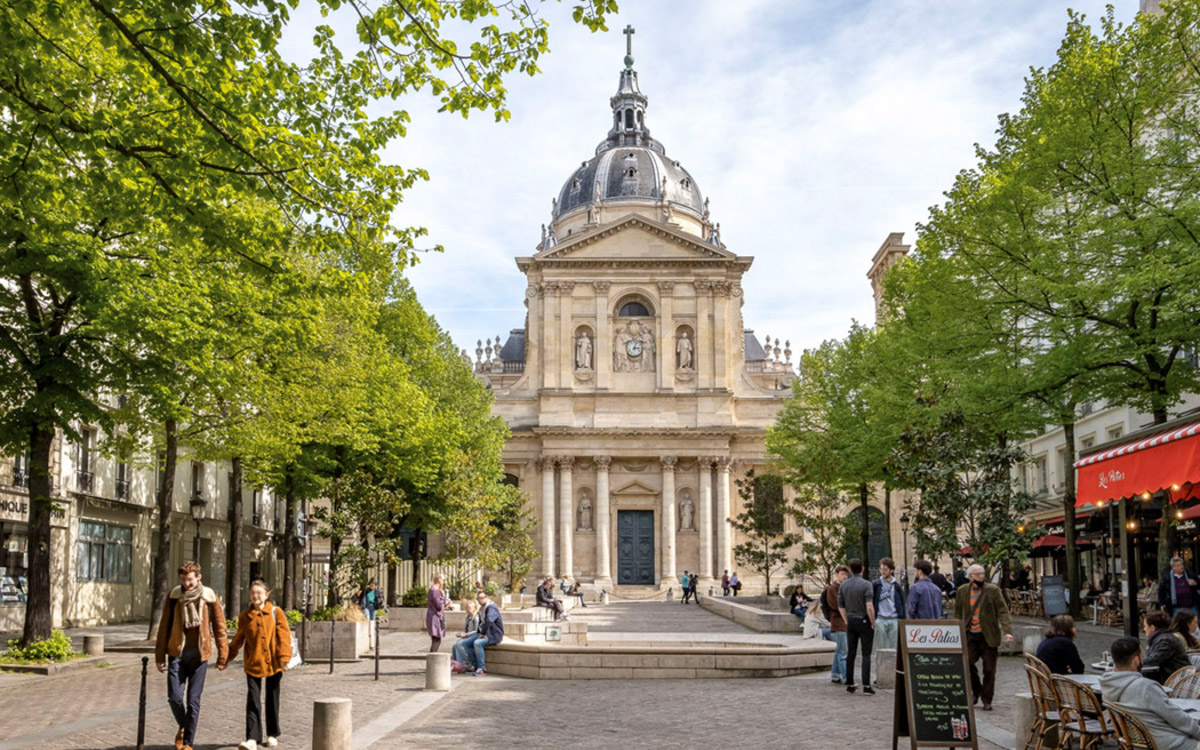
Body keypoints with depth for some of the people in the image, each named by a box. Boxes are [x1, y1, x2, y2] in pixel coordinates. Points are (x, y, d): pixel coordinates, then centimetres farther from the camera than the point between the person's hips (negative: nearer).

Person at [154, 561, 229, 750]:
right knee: (174, 697, -3)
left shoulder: (209, 597, -3)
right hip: (177, 654, 1)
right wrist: (160, 655, 6)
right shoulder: (173, 596, 1)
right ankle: (183, 727, 26)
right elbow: (164, 627, 7)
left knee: (193, 700, 1)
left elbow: (219, 627, 2)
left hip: (199, 655, -1)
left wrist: (223, 656, 3)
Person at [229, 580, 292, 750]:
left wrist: (284, 658, -14)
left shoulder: (276, 612, -2)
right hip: (253, 663, 1)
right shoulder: (244, 616, 3)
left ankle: (273, 734, 25)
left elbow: (284, 636, -6)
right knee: (253, 701, -6)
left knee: (272, 700, 11)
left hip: (273, 663, -1)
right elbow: (238, 640, 14)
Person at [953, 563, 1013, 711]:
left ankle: (987, 700, 14)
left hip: (988, 636, -1)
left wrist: (1007, 631, -18)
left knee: (989, 670, 1)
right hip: (970, 636, 1)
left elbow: (1003, 612, -6)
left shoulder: (992, 590, -2)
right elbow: (958, 614, 14)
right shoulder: (962, 591, 6)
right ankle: (977, 691, 14)